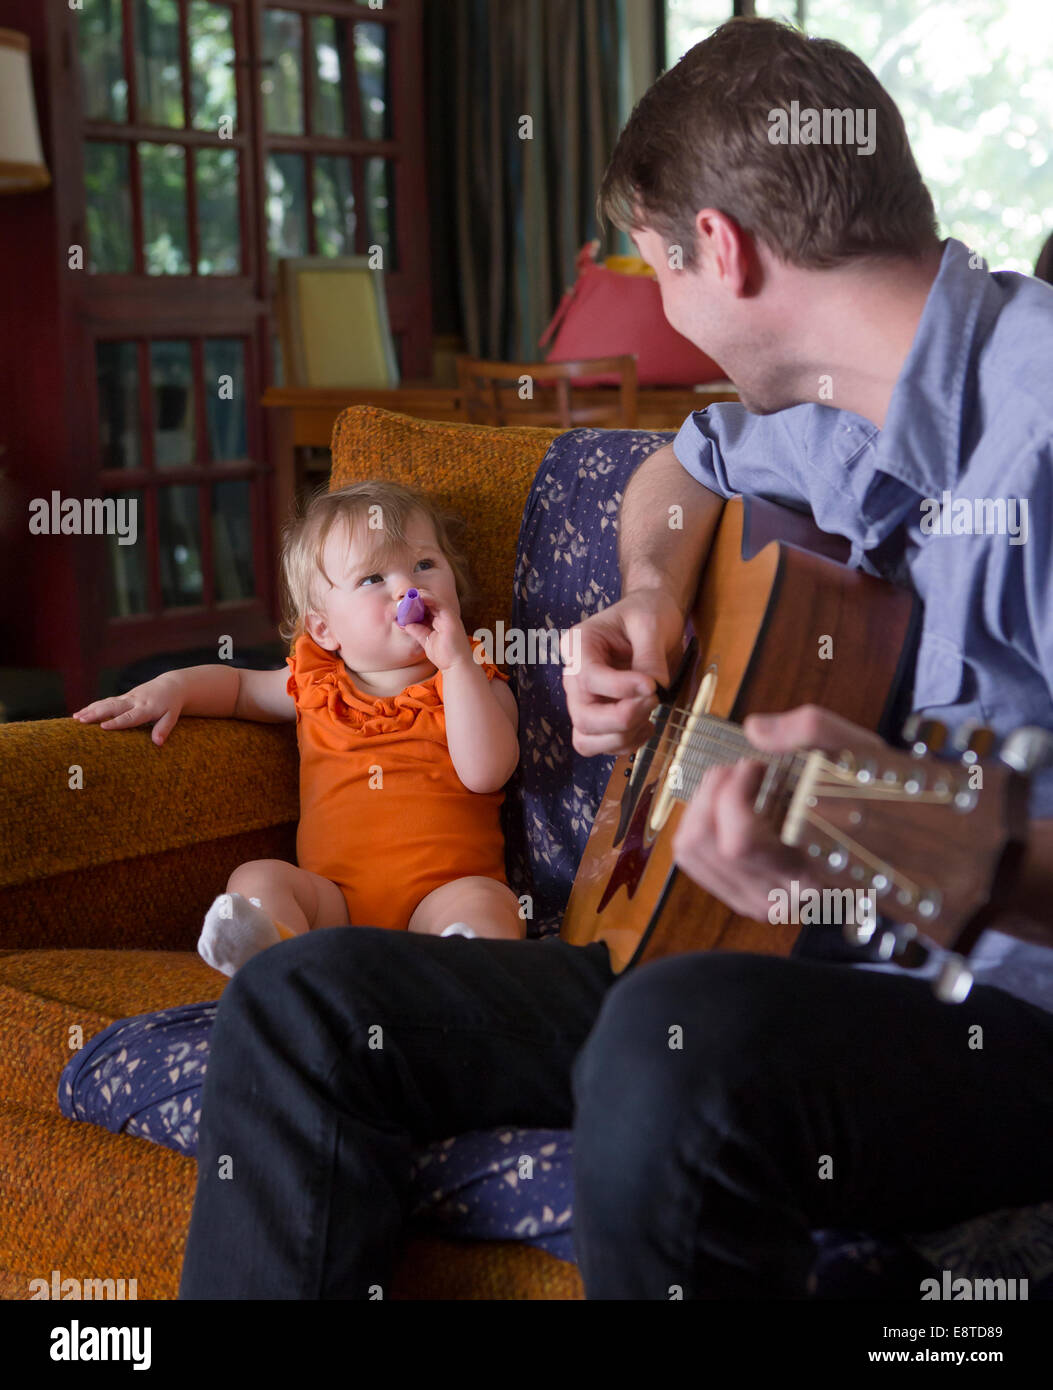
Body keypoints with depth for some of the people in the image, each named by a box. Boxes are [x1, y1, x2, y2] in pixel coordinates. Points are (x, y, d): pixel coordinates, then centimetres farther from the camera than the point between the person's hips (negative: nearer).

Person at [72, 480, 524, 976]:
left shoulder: (476, 683, 10)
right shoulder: (317, 686, 19)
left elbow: (485, 772, -8)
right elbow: (238, 684, 35)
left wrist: (457, 663, -10)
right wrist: (171, 688, 13)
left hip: (441, 897, -3)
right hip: (335, 903, 3)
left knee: (483, 899, -32)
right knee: (257, 877, -22)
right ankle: (276, 951, -52)